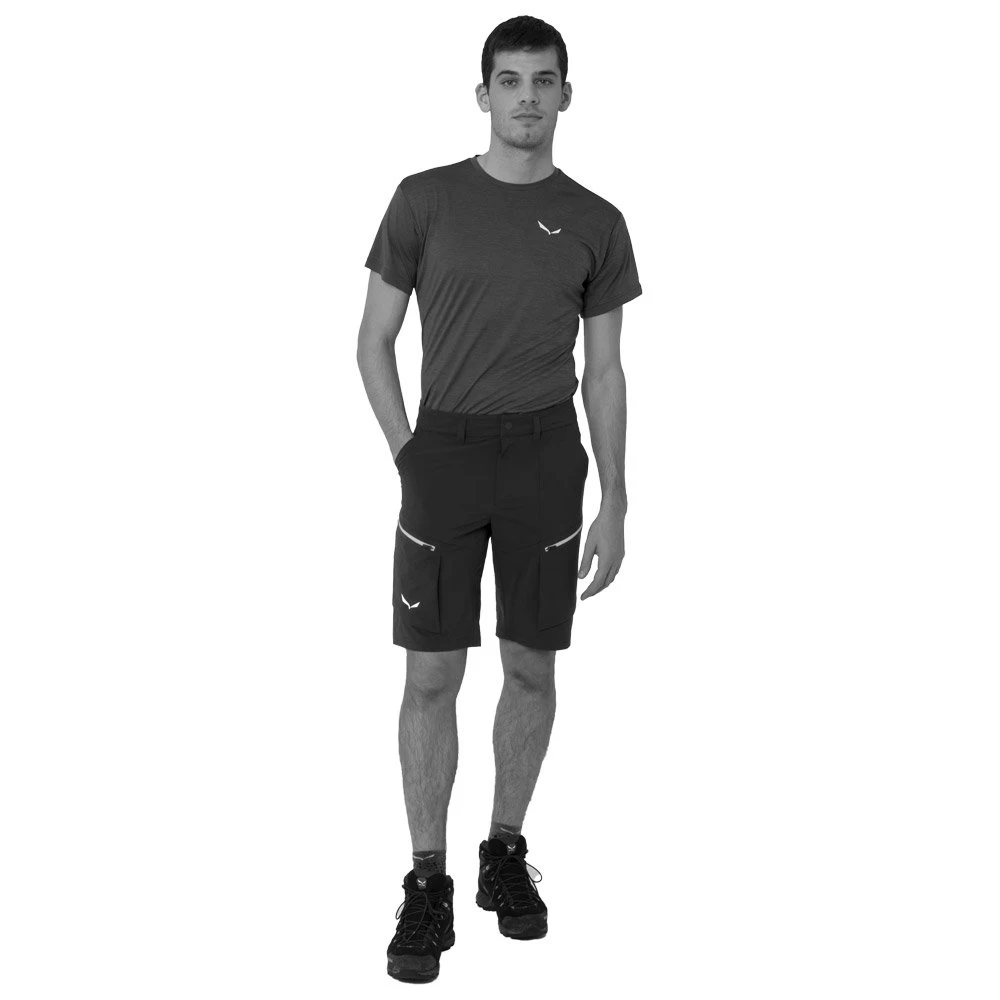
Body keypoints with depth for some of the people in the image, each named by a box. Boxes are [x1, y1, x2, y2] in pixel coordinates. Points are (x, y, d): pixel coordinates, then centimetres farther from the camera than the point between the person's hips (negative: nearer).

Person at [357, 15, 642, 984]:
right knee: (432, 674, -2)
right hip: (445, 450, -1)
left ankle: (506, 852, 25)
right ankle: (427, 884, 10)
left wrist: (614, 507, 2)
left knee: (531, 666, 7)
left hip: (547, 456, 1)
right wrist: (407, 454, -3)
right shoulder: (424, 199, 1)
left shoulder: (594, 222, 5)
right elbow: (374, 340, 6)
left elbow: (604, 373, 6)